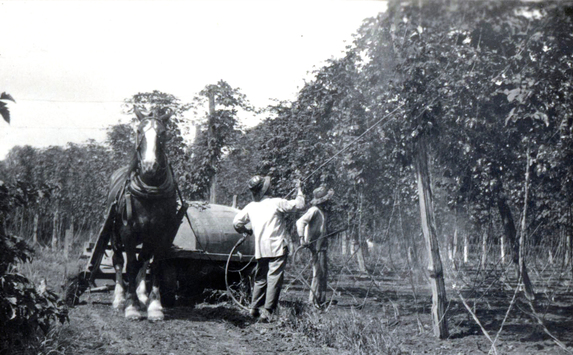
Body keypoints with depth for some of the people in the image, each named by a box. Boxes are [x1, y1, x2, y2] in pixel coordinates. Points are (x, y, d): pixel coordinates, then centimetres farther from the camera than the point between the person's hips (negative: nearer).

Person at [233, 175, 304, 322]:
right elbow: (299, 204, -1)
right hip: (277, 247, -5)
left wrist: (246, 231, 32)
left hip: (260, 248, 6)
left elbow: (236, 222, 13)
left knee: (260, 277, 18)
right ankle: (267, 311, -11)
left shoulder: (251, 206, 8)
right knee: (274, 278, -6)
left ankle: (255, 307, 22)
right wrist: (299, 190, 15)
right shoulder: (276, 203, -6)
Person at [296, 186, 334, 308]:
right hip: (316, 245, -10)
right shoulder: (314, 210, -13)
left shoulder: (321, 211, 17)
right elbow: (300, 222, -23)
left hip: (322, 245, 10)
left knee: (324, 272, 11)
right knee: (318, 272, -9)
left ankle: (321, 300, 17)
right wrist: (302, 237, -31)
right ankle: (314, 299, -4)